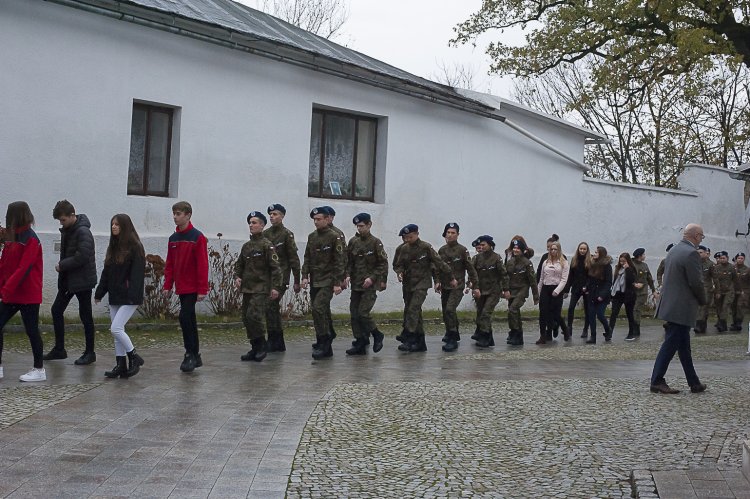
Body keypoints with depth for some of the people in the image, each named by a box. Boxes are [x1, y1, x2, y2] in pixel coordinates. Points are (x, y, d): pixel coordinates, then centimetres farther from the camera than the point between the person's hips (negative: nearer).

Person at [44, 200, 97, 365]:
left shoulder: (83, 232, -18)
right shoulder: (66, 230, 10)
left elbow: (82, 257, -26)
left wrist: (62, 265, -15)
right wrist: (62, 267, 2)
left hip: (82, 280, -9)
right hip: (67, 279, 9)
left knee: (85, 315, 0)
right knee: (56, 310, 10)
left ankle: (90, 352, 11)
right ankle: (59, 349, 21)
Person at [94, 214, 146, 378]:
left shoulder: (135, 247, -10)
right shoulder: (113, 247, 14)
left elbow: (137, 273, -17)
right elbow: (106, 272, 17)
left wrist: (132, 295, -23)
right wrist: (99, 292, 12)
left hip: (129, 298, -8)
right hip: (115, 297, 8)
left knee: (116, 329, -13)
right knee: (116, 331, 8)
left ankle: (134, 358, 3)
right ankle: (121, 366, 15)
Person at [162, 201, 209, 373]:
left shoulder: (197, 237, -11)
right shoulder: (173, 238, 11)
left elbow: (202, 265, -14)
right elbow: (169, 264, 15)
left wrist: (202, 289, -18)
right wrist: (167, 286, 8)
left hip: (192, 287, -7)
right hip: (181, 287, 7)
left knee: (185, 317, -14)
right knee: (189, 320, 11)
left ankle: (191, 354, -3)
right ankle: (195, 357, 19)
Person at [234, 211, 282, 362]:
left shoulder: (267, 245, -7)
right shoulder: (246, 246, 14)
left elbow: (275, 267, -12)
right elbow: (239, 264, 22)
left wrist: (275, 287, -18)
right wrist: (237, 277, 3)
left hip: (261, 289, -7)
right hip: (247, 288, 7)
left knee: (253, 316, -17)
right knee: (246, 318, 6)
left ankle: (262, 346, 0)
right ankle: (255, 348, 17)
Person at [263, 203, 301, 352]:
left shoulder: (287, 234, -4)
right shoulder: (265, 234, 12)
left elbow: (294, 259, -5)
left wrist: (296, 281, -6)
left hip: (280, 277, -6)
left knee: (271, 306, -13)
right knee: (274, 308, 9)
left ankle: (273, 341, -7)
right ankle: (279, 343, 16)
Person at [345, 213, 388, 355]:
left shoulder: (375, 242, -5)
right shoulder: (353, 241, 8)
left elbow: (383, 264, -6)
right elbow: (348, 261, 14)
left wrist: (372, 278, -15)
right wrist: (348, 275, -2)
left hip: (370, 285, -5)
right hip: (355, 284, 5)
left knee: (363, 313, -14)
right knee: (354, 314, 2)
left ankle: (377, 335, 9)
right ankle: (360, 344, 10)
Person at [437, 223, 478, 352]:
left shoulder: (462, 250, -6)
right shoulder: (442, 250, 7)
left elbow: (470, 267, -2)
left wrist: (472, 282, 0)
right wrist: (437, 282, 1)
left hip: (457, 286, -6)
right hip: (445, 286, 6)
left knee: (450, 309, -21)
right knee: (445, 312, 13)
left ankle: (453, 340, -16)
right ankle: (452, 334, 36)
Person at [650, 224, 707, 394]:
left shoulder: (673, 250, 11)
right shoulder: (691, 254, -16)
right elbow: (696, 283, -18)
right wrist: (703, 300, 1)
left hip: (669, 303, 9)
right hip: (681, 308, -9)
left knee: (684, 346, 14)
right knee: (670, 345, -3)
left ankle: (694, 383, 23)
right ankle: (657, 382, 2)